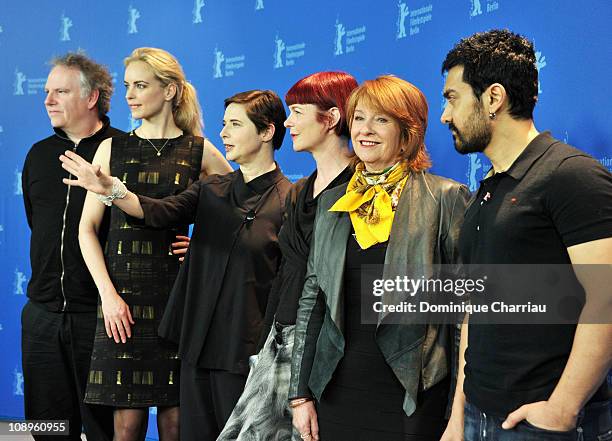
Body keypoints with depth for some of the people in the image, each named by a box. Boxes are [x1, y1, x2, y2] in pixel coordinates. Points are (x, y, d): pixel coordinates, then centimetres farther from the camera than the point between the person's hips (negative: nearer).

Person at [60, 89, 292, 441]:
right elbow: (161, 212, -6)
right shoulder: (212, 190, 11)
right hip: (197, 346, 6)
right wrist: (112, 189, -24)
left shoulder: (289, 201, -7)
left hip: (247, 356, -6)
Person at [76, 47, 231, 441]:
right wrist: (108, 294, -6)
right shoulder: (112, 149, 7)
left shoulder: (198, 151, 4)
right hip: (123, 294, 1)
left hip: (177, 293, 0)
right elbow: (87, 228, 5)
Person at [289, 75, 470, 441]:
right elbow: (312, 298, 13)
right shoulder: (332, 203, 11)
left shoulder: (446, 198, -3)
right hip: (338, 391, 4)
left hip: (413, 396, -4)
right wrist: (301, 394, 9)